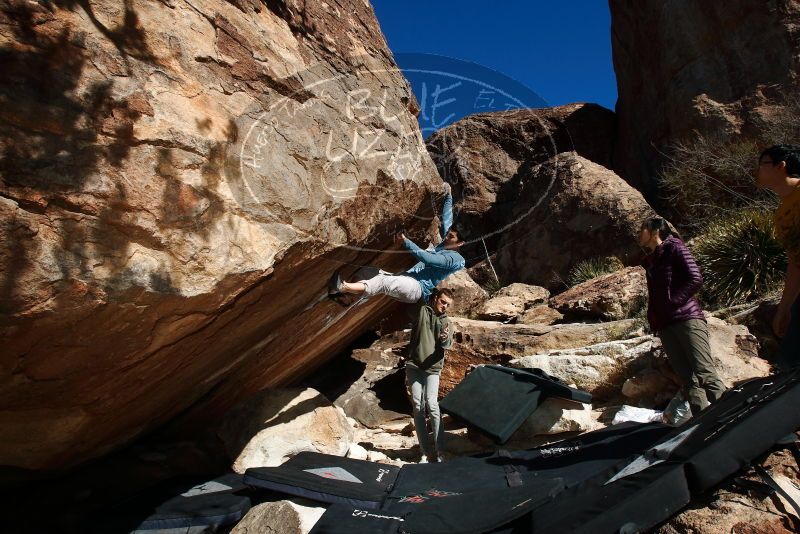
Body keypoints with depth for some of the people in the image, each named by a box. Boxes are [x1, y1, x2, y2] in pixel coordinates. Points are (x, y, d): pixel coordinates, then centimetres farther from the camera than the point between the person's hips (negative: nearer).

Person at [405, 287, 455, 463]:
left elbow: (448, 344, -8)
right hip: (413, 366, 1)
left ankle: (439, 450, -7)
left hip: (432, 368, 0)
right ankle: (426, 450, 5)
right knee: (417, 407, -1)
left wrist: (445, 338, -30)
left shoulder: (446, 322, 6)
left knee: (432, 405, -14)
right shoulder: (421, 310, 4)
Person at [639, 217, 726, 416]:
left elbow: (695, 279, -9)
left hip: (687, 318, -6)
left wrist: (673, 301, -11)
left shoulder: (674, 248, 4)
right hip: (665, 326, 6)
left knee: (705, 375, -16)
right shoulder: (650, 261, 23)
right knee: (689, 383, -1)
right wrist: (653, 319, 11)